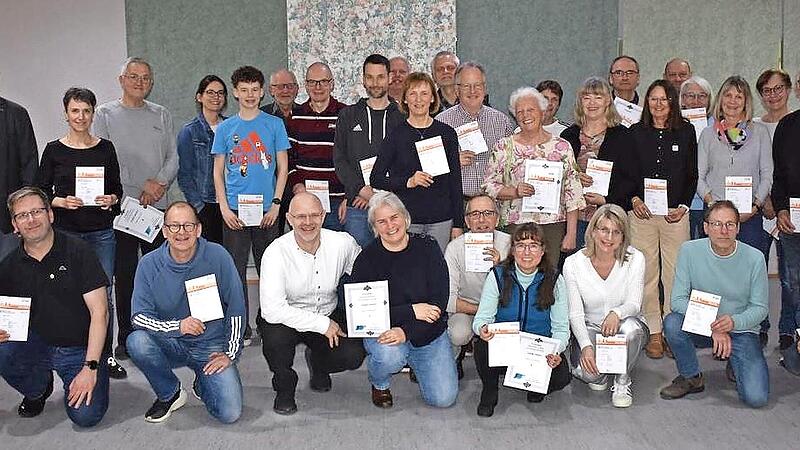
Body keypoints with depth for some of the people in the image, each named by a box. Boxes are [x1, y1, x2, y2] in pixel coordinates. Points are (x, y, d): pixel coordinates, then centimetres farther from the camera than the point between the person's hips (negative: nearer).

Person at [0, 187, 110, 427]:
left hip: (81, 348, -3)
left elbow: (99, 311, -12)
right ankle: (37, 390, 4)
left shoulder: (78, 251, -9)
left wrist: (90, 367, -18)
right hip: (36, 345, 3)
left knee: (86, 416, -22)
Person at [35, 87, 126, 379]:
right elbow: (41, 192, 5)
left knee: (103, 295, 2)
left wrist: (112, 199, -10)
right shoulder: (54, 150, 2)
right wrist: (61, 202, -14)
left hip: (102, 232, 1)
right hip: (66, 232, -1)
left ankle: (106, 355, 14)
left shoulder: (105, 148, 5)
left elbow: (117, 188, 11)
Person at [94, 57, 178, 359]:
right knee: (124, 274, 1)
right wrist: (141, 188, -11)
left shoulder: (161, 115, 14)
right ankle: (126, 337, 8)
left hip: (158, 205, 3)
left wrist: (160, 183, -10)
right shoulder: (105, 114, 4)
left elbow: (173, 157, 9)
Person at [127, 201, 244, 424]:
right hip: (170, 344, 1)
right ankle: (170, 394, -2)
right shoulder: (149, 264, -8)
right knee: (137, 341, -32)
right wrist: (177, 327, -29)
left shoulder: (218, 257, -12)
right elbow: (139, 316, -13)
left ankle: (202, 384, 19)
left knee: (229, 413, -18)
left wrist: (230, 353, -7)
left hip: (210, 344, -1)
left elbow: (236, 309, -6)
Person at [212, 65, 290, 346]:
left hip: (266, 210, -1)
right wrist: (224, 207, -2)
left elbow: (282, 167, 4)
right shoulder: (225, 128, 8)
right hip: (234, 210, 1)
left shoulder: (274, 125, 4)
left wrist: (275, 203, -5)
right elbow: (218, 172, 9)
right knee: (236, 270, 3)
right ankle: (240, 330, 12)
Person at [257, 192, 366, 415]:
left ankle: (318, 364, 18)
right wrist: (322, 324, -27)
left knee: (354, 355, -22)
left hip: (329, 316, 3)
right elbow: (272, 309, -29)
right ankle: (284, 388, 0)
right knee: (276, 337, -35)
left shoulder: (343, 243, -12)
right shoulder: (276, 252, -22)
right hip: (286, 318, -3)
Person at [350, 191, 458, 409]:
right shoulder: (366, 260, -7)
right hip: (383, 331, -2)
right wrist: (411, 311, -22)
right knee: (388, 356, -37)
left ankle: (415, 362, 26)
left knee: (443, 399, -7)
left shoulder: (427, 248, -3)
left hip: (429, 334, 2)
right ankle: (379, 385, 2)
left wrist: (406, 331, -23)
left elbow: (439, 301, -10)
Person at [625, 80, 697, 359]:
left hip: (675, 213, 0)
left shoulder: (686, 132, 8)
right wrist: (634, 199, -6)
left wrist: (684, 206, -2)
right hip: (642, 212, 0)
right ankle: (653, 333, 10)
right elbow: (625, 173, 10)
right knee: (646, 274, 1)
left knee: (675, 273, -1)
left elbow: (692, 174, 9)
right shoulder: (636, 132, 9)